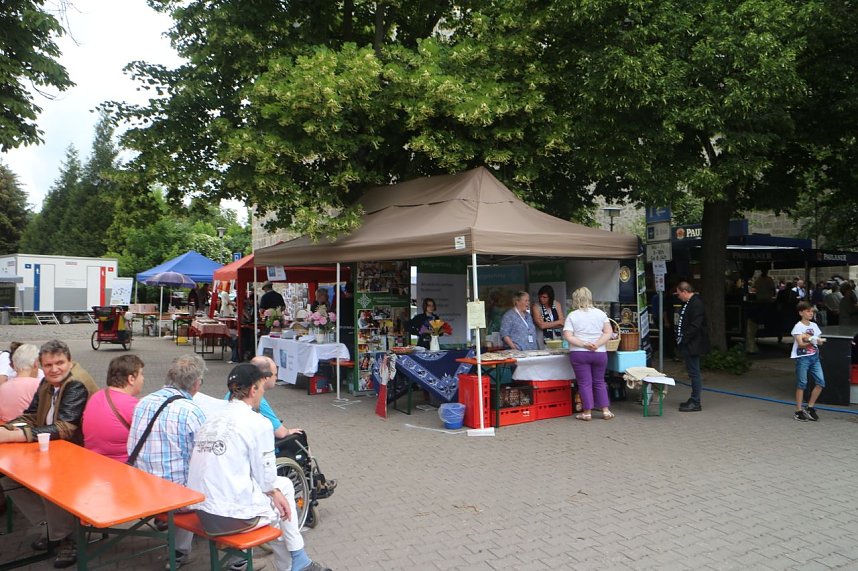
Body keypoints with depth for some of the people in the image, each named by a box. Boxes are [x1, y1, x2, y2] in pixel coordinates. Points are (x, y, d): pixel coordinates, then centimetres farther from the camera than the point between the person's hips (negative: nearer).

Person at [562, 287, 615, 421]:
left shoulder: (572, 316, -3)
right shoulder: (600, 313, 5)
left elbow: (567, 336, -12)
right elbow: (608, 332, -2)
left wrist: (583, 344, -13)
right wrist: (597, 344, -10)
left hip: (579, 353, -3)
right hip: (599, 353, 3)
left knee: (584, 383, 3)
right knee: (599, 382, 14)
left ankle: (587, 412, 6)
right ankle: (606, 410, 14)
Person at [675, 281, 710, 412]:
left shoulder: (696, 304, -18)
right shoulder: (688, 303, 15)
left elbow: (694, 326, -24)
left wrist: (683, 340, -19)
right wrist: (680, 340, 14)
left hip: (693, 345, -11)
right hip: (688, 345, 11)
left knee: (694, 373, -4)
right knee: (693, 372, 16)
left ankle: (695, 403, 1)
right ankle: (694, 400, 24)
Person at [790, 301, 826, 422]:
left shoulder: (814, 325, 11)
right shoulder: (798, 327, -7)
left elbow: (819, 339, 7)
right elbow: (800, 344, -16)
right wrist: (813, 341, -29)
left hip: (814, 356, 6)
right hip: (802, 357, -6)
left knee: (820, 382, -2)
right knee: (801, 384, -3)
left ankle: (810, 408, 11)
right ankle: (798, 411, 4)